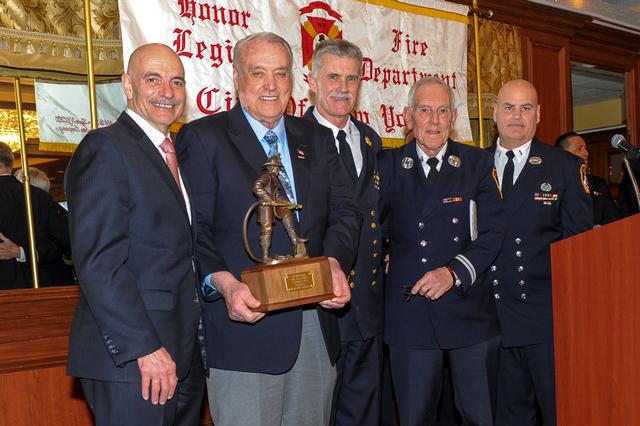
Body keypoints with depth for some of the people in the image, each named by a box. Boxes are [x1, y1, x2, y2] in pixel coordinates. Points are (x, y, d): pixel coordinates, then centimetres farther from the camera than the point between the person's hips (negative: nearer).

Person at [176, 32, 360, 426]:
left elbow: (344, 212, 8)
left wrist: (335, 262, -12)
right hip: (245, 320, -5)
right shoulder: (203, 138, -1)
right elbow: (192, 228, -9)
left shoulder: (317, 139, 15)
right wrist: (223, 283, -25)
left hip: (317, 328, 5)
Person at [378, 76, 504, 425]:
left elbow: (492, 232, -2)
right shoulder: (388, 165, 5)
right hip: (409, 314, 0)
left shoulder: (478, 164, 5)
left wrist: (453, 272, -15)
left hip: (470, 309, 1)